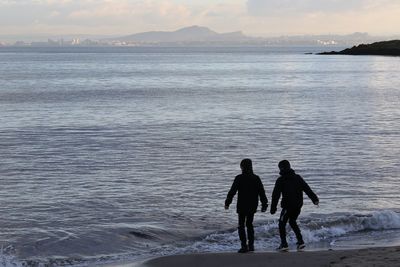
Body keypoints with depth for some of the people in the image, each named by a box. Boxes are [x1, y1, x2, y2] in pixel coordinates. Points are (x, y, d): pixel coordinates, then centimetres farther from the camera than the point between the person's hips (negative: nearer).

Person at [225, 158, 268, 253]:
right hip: (253, 206, 4)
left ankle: (244, 246, -6)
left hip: (242, 206, -4)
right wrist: (264, 205, 13)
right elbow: (262, 193, 5)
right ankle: (251, 245, 17)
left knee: (241, 226, 3)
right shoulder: (256, 178, 2)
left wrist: (227, 203, -2)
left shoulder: (239, 178, -11)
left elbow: (232, 192, -10)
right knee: (249, 224, 18)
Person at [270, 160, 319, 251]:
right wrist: (314, 199, 3)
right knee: (292, 221, 23)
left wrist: (273, 208, -8)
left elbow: (276, 195, -8)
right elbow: (307, 189, 5)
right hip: (298, 205, 6)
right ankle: (300, 241, 15)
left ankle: (284, 244, -2)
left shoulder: (280, 180, -4)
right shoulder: (297, 177, 9)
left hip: (288, 206, -6)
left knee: (282, 223, 7)